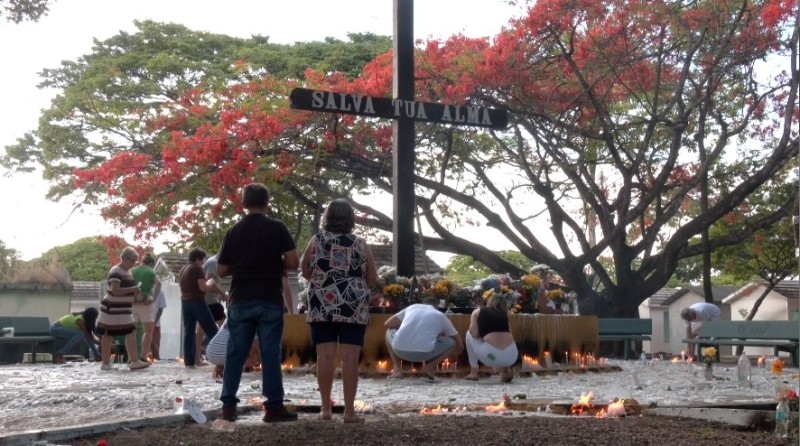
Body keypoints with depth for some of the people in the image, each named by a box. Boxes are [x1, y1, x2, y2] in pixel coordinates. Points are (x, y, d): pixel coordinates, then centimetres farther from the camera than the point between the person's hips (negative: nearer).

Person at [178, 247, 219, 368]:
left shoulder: (182, 270, 15)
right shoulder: (197, 269, -10)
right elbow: (202, 287, -17)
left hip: (185, 302, 7)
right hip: (197, 302, -7)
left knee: (188, 331, 3)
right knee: (212, 330, 1)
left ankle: (189, 361, -2)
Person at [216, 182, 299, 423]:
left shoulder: (233, 231, 5)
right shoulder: (277, 227, -3)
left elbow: (221, 270, 7)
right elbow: (293, 262, -8)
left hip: (240, 301, 3)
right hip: (269, 300, -2)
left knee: (235, 354, 7)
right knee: (271, 354, 0)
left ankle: (228, 405, 8)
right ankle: (274, 406, 0)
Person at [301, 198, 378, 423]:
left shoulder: (315, 241, 2)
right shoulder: (360, 244, 1)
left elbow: (306, 273, 12)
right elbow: (372, 278, 6)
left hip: (322, 307, 1)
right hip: (354, 309, -1)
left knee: (325, 356, 3)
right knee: (350, 358, -2)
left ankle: (325, 408, 7)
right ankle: (349, 410, -1)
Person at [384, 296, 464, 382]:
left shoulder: (412, 307, 27)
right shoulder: (440, 316, 25)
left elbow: (387, 324, 29)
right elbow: (459, 345, 31)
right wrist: (454, 356, 54)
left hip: (399, 350, 2)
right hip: (424, 352, -2)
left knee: (389, 332, 36)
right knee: (453, 343, 24)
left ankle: (397, 369, 17)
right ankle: (429, 367, 3)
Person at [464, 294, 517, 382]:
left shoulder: (477, 312, 19)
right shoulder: (504, 314, 29)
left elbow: (474, 334, 5)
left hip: (490, 355, -3)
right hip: (511, 357, 3)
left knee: (469, 334, 28)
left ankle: (473, 372, 25)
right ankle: (505, 370, 21)